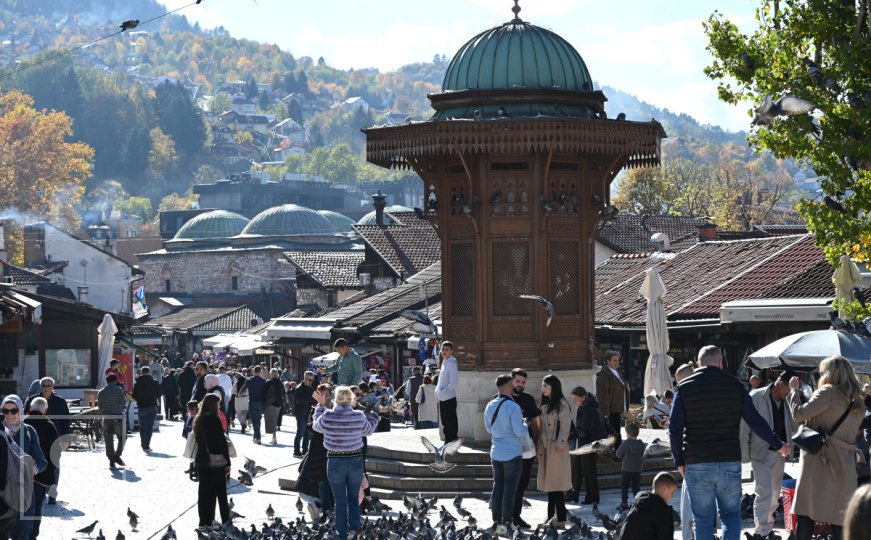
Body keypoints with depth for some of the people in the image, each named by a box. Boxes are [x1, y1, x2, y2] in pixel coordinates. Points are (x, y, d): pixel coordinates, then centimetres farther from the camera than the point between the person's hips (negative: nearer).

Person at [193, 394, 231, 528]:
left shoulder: (198, 421, 7)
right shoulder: (215, 420, -14)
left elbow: (197, 441, 12)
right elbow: (222, 442, -13)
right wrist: (227, 462, -8)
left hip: (201, 461, 6)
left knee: (203, 492, 8)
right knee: (221, 492, 2)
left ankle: (204, 521, 8)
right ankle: (225, 521, 5)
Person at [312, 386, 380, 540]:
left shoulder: (327, 416, -14)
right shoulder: (359, 417, -11)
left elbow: (317, 426, 9)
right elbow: (368, 430, 9)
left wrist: (321, 406, 20)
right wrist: (375, 415, 25)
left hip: (335, 463, -1)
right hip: (355, 461, 1)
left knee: (340, 501, 10)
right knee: (353, 498, 17)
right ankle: (354, 527, -1)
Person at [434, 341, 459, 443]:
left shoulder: (452, 363, -13)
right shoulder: (444, 362, 14)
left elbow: (453, 382, -19)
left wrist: (442, 391, -16)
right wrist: (438, 390, 11)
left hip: (449, 397, -9)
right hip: (442, 398, 9)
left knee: (451, 423, -5)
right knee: (445, 422, 14)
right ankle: (447, 442, 21)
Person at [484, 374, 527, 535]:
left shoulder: (490, 406, 5)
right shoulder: (513, 407, -17)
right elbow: (519, 431, -19)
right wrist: (526, 426, 3)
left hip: (496, 454, 6)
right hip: (512, 454, -6)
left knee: (497, 488, 11)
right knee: (509, 490, -2)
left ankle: (496, 523, 12)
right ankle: (506, 524, -3)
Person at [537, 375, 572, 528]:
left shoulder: (561, 403, -8)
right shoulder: (545, 405, 18)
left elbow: (565, 424, -15)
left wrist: (560, 443, -20)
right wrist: (539, 447, 16)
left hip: (556, 448, -9)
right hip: (546, 448, 9)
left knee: (556, 484, -9)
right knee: (549, 484, 9)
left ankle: (560, 520, -8)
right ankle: (551, 517, 12)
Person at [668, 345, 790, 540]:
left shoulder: (684, 388, 2)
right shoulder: (735, 386, 3)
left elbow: (674, 429, -3)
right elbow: (756, 422, 6)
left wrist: (680, 461, 6)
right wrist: (779, 445, 19)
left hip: (696, 465, 0)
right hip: (730, 463, 1)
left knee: (702, 520, 6)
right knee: (731, 515, 12)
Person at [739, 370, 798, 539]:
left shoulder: (787, 401, 7)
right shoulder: (756, 397, -10)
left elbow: (795, 426, 7)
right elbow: (744, 426, -9)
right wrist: (744, 454, -11)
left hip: (779, 454, 6)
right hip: (761, 453, -6)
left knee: (774, 495, 10)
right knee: (765, 492, -12)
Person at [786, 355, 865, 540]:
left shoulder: (829, 393, -8)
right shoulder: (858, 401, 14)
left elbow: (799, 413, -12)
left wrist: (794, 390, 4)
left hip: (818, 460, -6)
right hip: (844, 465, 6)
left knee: (804, 514, -1)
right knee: (838, 519, 5)